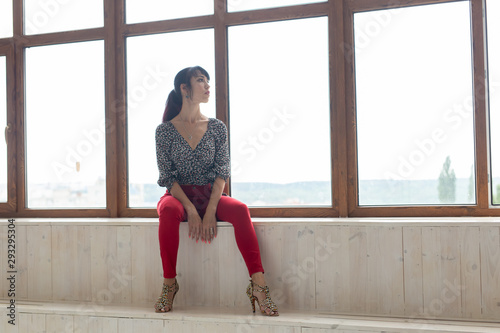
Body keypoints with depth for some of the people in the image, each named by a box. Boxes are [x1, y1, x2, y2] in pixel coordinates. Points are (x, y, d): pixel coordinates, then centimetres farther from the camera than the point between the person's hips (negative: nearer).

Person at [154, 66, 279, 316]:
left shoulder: (217, 128, 7)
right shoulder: (165, 130, 1)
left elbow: (222, 172, 0)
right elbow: (167, 175, -5)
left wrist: (210, 211, -16)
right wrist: (191, 210, -19)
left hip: (210, 195, 2)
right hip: (178, 195, -1)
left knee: (239, 209, -30)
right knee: (168, 211, -37)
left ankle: (258, 284, -36)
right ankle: (169, 284, -27)